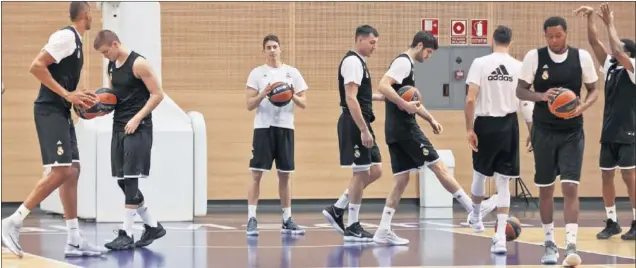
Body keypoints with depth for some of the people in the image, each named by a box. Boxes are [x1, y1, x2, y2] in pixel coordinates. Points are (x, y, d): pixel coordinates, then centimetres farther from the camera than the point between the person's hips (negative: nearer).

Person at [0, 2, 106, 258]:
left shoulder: (75, 41, 17)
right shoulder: (66, 36, -13)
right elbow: (36, 66, -21)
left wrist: (81, 99, 12)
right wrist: (67, 95, -21)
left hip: (61, 112, 10)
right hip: (50, 111, -10)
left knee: (72, 172, 7)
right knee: (60, 172, -16)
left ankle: (74, 241, 8)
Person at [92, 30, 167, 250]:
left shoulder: (138, 64, -12)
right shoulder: (111, 66, 12)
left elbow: (157, 94, -13)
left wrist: (137, 118, -18)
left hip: (137, 128, -9)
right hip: (119, 126, 9)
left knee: (130, 180, -10)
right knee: (122, 180, 8)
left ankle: (127, 235, -8)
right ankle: (153, 226, 20)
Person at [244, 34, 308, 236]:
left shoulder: (292, 73, 8)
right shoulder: (257, 73, 2)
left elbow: (304, 104, 8)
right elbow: (249, 104, -2)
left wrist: (293, 97, -12)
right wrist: (263, 94, -20)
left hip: (285, 128, 2)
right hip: (263, 128, -2)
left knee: (285, 175, 7)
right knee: (257, 174, -6)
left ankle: (287, 220, 13)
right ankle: (251, 219, -4)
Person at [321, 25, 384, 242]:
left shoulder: (359, 62, 18)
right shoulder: (353, 62, -14)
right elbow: (350, 98, -23)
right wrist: (364, 130, -26)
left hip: (361, 124, 10)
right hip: (354, 125, -10)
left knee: (375, 171, 10)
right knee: (361, 173, -5)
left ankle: (337, 210, 14)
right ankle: (352, 227, 3)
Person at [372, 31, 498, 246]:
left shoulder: (407, 64, 21)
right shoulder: (403, 62, -10)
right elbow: (383, 86, -25)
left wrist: (430, 119, 23)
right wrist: (404, 105, -30)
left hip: (396, 131, 10)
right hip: (404, 128, -10)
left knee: (402, 179, 7)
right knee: (437, 166, -4)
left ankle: (383, 231, 3)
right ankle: (473, 210, 1)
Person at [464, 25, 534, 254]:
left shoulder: (480, 63, -6)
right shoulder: (519, 67, -1)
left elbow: (470, 99, -12)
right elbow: (526, 104, -1)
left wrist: (469, 129, -7)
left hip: (485, 124, -1)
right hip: (508, 125, 1)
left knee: (480, 174, 21)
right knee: (503, 182, 3)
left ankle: (476, 215, 43)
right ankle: (500, 237, -4)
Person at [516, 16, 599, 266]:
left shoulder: (582, 56, -3)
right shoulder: (534, 56, -5)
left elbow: (593, 90, 6)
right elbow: (520, 91, -1)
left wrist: (582, 107, -15)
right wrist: (542, 96, -22)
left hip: (572, 132, -1)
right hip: (544, 131, 1)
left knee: (570, 187, -11)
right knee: (545, 188, 9)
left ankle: (571, 246, -14)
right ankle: (549, 243, 23)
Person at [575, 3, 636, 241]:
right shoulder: (610, 66, 10)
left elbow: (617, 51, -24)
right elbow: (594, 43, 5)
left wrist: (610, 24, -18)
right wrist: (590, 18, -5)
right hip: (609, 132, 7)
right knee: (606, 176, 6)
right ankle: (612, 222, 13)